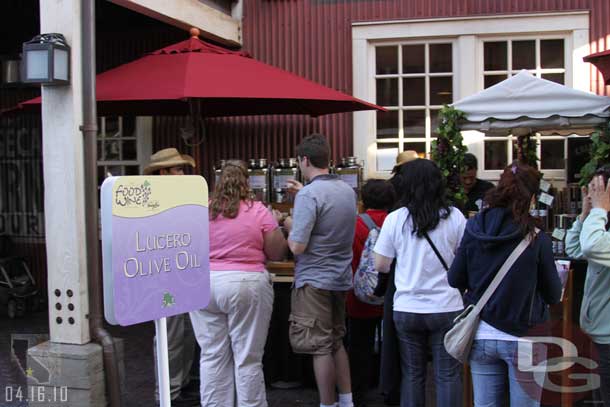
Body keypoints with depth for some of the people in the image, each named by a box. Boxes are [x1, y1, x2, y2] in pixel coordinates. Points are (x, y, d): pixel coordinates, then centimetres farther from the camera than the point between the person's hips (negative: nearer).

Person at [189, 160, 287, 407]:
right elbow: (278, 253, 2)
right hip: (245, 286, -3)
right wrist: (275, 224, 17)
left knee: (212, 357, 9)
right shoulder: (259, 211, -4)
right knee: (248, 358, 4)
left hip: (202, 286, 3)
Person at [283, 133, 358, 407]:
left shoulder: (309, 195, -19)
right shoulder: (348, 190, 6)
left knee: (320, 346, 2)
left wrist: (290, 227, -1)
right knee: (336, 341, 19)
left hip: (315, 280, -8)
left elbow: (297, 246, -21)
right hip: (341, 278, 8)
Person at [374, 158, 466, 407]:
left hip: (407, 309, 1)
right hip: (446, 307, -1)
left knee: (412, 374, 13)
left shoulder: (395, 219, -5)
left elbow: (380, 265, -1)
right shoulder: (454, 217, -5)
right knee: (448, 375, 7)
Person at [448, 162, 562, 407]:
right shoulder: (537, 239, -14)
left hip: (481, 336, 3)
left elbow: (455, 280, 4)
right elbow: (553, 295, -3)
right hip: (523, 339, -3)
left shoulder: (474, 229, -6)